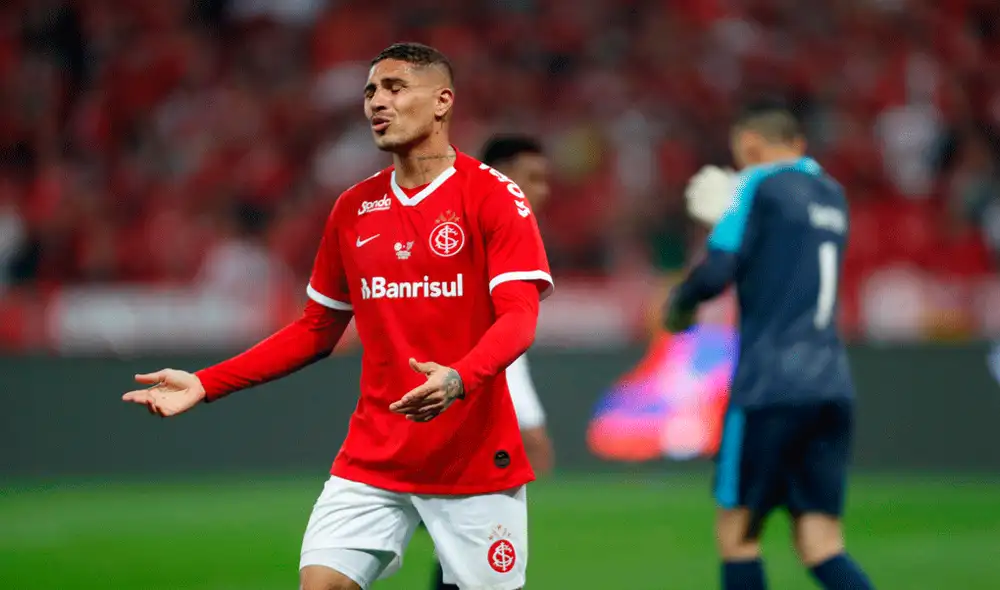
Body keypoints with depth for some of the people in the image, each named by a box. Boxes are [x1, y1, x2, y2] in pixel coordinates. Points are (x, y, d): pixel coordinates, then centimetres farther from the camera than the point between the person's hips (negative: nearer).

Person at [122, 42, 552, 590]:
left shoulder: (493, 195, -6)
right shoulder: (353, 208, 11)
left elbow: (519, 319, -16)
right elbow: (317, 329, 18)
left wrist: (460, 379, -37)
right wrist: (205, 384, 9)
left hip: (475, 458, -4)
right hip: (372, 458, 4)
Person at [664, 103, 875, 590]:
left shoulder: (759, 185, -2)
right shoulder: (832, 194, 19)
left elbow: (717, 271, -12)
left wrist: (678, 304, 8)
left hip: (769, 386, -6)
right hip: (832, 385, 6)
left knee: (736, 532, 5)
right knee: (820, 544, 3)